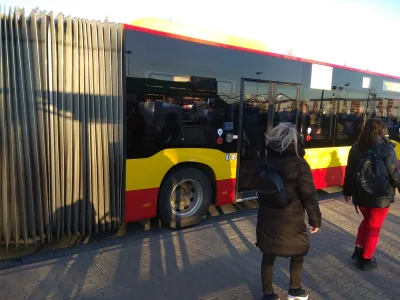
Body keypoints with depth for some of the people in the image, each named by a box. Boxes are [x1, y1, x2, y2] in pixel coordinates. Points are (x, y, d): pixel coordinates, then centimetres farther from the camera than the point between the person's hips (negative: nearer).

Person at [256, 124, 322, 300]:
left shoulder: (265, 161, -2)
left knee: (268, 256, 15)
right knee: (298, 253, 21)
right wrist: (315, 220, -1)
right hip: (290, 221, -4)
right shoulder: (299, 165, -16)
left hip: (267, 218, 4)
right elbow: (309, 197, -13)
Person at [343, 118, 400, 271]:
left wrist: (347, 191, 16)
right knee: (374, 228, 10)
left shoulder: (356, 148, 0)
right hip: (380, 196, -5)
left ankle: (358, 251, 30)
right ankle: (366, 260, 22)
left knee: (367, 220, 26)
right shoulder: (387, 149, -16)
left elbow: (349, 172, 6)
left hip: (360, 194, 5)